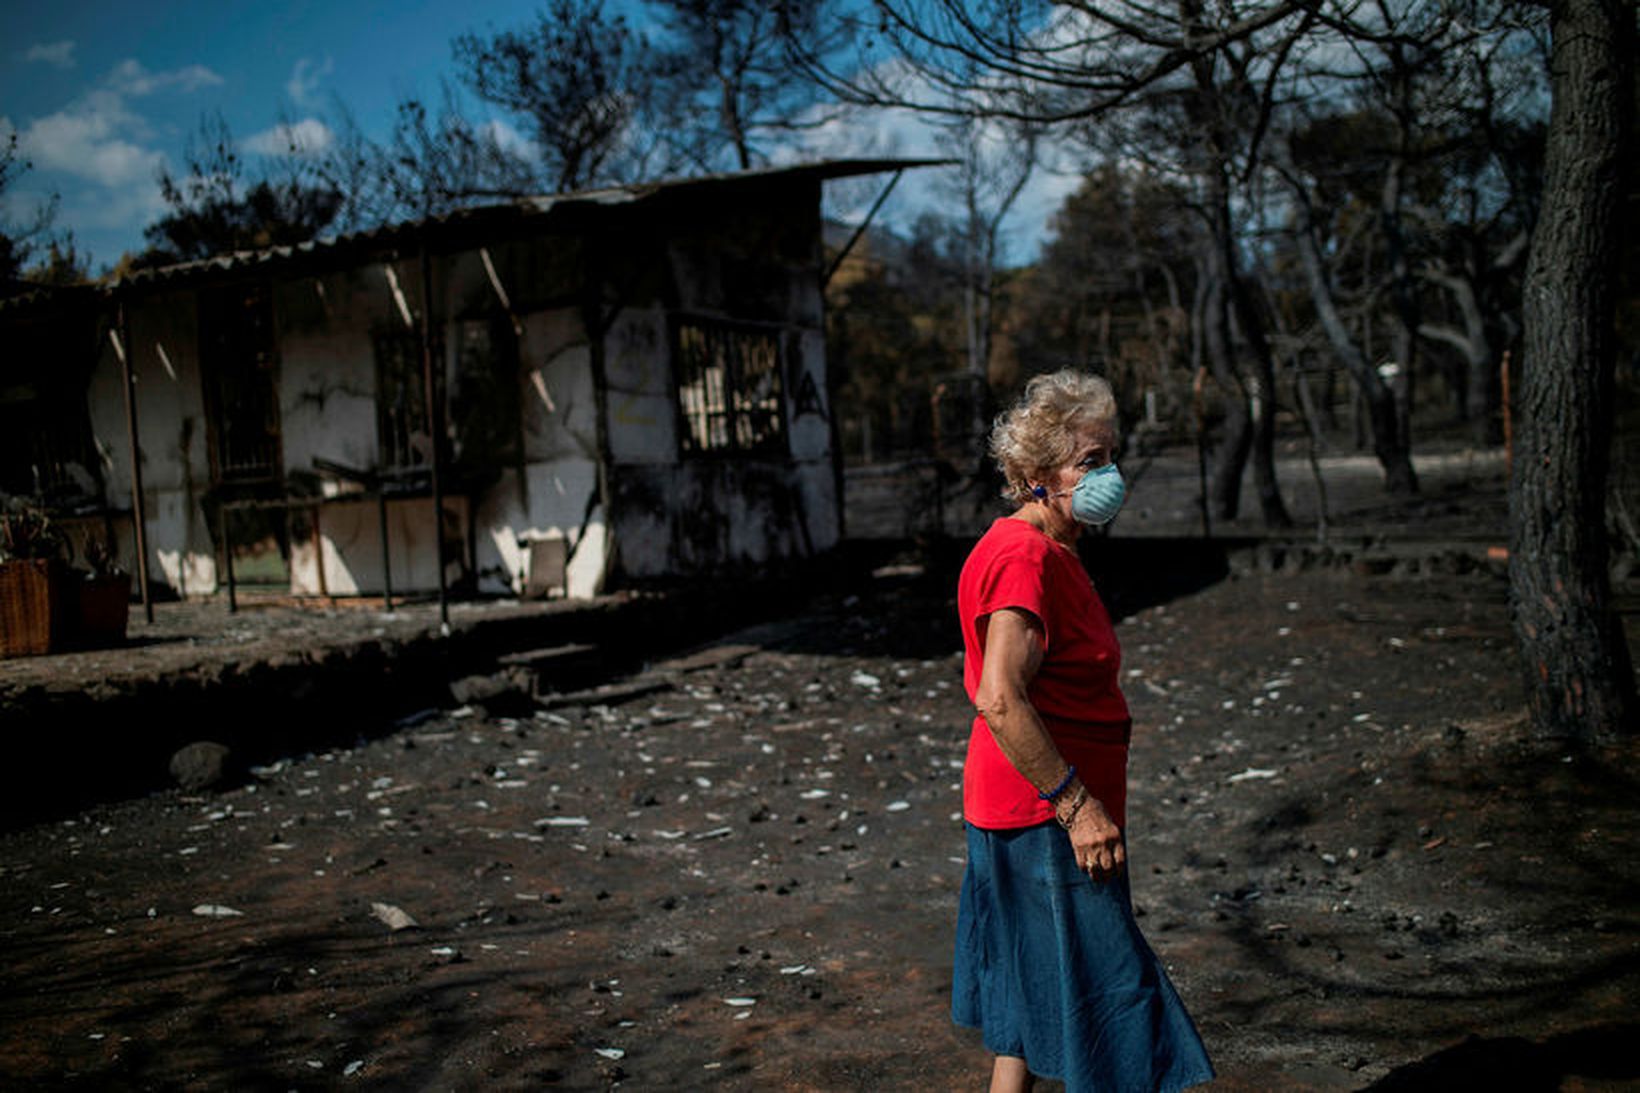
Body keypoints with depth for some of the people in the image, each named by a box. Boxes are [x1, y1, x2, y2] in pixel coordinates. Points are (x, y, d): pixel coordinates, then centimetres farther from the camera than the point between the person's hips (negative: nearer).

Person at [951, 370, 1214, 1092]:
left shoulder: (1050, 552, 13)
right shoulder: (1024, 557, -20)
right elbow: (1000, 699, -30)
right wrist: (1077, 805, -26)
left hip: (1031, 816, 11)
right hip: (1045, 819, -11)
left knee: (1035, 998, 18)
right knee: (1113, 1000, -2)